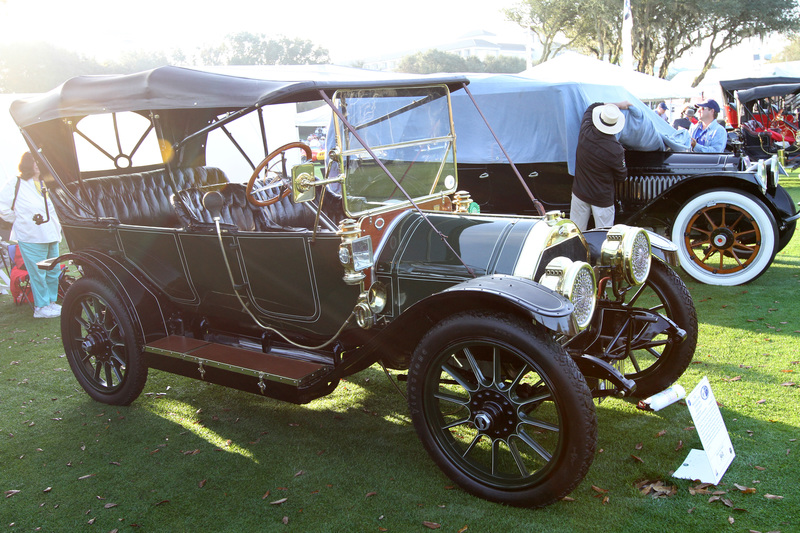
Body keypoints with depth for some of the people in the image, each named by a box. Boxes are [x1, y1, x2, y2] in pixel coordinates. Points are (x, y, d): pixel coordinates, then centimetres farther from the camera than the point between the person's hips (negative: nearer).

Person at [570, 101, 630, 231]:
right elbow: (621, 176, -6)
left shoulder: (585, 132, -13)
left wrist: (618, 105, 19)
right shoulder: (616, 150, -23)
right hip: (602, 199, -4)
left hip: (579, 194, 4)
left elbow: (593, 107, 10)